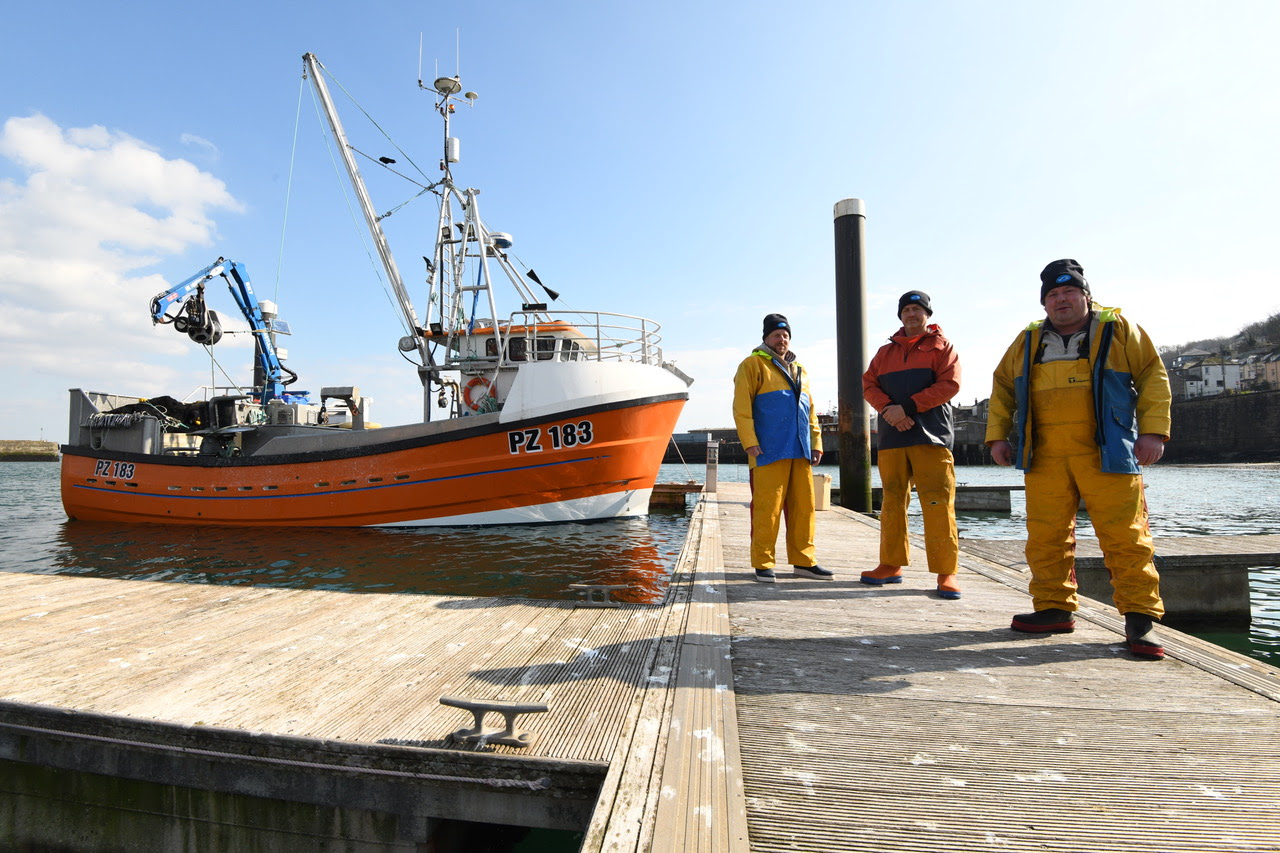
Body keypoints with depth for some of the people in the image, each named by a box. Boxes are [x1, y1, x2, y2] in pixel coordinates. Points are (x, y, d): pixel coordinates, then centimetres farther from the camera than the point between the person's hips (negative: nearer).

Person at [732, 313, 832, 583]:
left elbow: (810, 410, 24)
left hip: (800, 451, 6)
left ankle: (803, 561, 17)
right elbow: (742, 408, -7)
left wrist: (816, 443, 14)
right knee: (767, 508, -4)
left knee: (804, 507, 7)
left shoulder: (799, 370, 23)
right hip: (769, 451, -6)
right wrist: (750, 443, -14)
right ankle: (763, 564, 4)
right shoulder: (753, 365, 2)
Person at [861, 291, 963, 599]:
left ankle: (946, 572, -3)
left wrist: (907, 407, -13)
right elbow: (868, 385, 9)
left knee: (938, 504, -8)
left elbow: (949, 384, -5)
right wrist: (890, 409, -10)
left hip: (931, 435, -4)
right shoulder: (885, 352, 20)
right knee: (892, 502, 7)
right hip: (891, 437, 4)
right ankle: (891, 564, 15)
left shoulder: (941, 346, 9)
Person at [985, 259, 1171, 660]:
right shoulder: (1028, 342, 16)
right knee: (1045, 537, 5)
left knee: (1124, 536, -4)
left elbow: (1153, 375, 6)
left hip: (1106, 455, -3)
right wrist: (998, 435, 11)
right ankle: (1055, 609, 17)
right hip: (1045, 460, 3)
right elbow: (1002, 388, 21)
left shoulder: (1117, 331, 9)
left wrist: (1153, 430, -5)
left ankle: (1140, 619, 6)